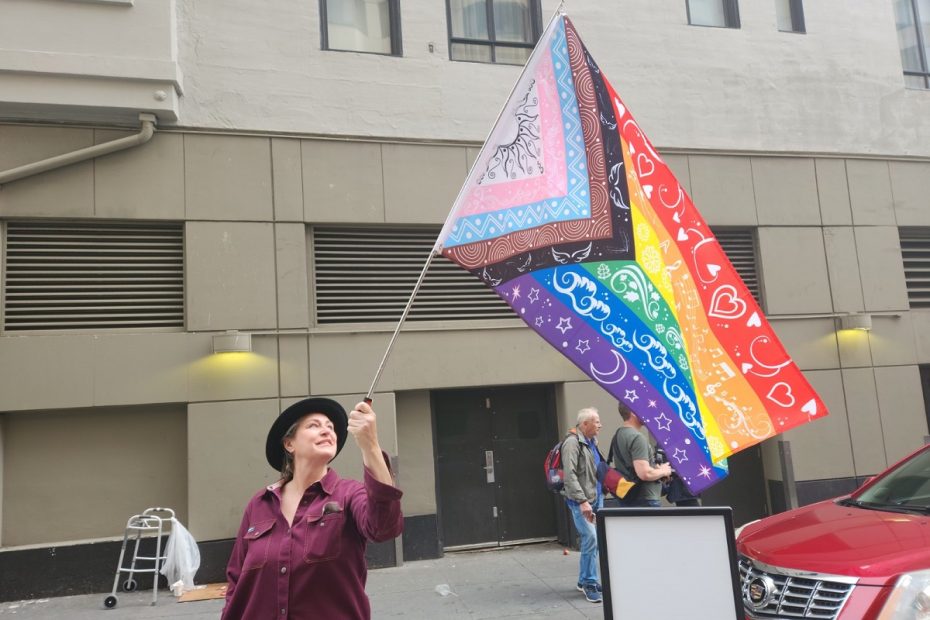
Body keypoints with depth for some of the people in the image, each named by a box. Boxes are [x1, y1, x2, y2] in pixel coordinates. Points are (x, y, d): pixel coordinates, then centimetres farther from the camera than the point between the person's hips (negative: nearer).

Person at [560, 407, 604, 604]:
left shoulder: (591, 441, 13)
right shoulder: (572, 442, -15)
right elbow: (570, 475, -21)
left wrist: (599, 496, 17)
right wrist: (582, 501, -23)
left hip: (595, 499, 9)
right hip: (580, 501, -8)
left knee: (593, 540, 10)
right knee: (591, 538, -13)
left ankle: (585, 580, 23)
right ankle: (589, 583, 1)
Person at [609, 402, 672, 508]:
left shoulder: (618, 435, 11)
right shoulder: (637, 437, -17)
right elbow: (644, 473, -25)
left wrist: (656, 468, 16)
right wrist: (663, 471, -6)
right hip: (644, 500, -9)